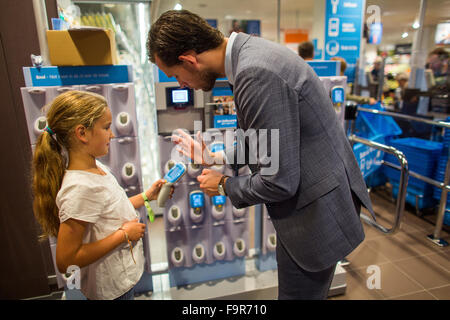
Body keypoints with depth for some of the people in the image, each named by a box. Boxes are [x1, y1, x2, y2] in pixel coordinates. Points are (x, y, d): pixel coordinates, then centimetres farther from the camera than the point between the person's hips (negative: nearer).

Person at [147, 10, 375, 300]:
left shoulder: (257, 74, -29)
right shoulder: (249, 51, 3)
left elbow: (280, 181, -25)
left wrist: (224, 185, -8)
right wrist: (215, 158, 9)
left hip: (317, 209, -9)